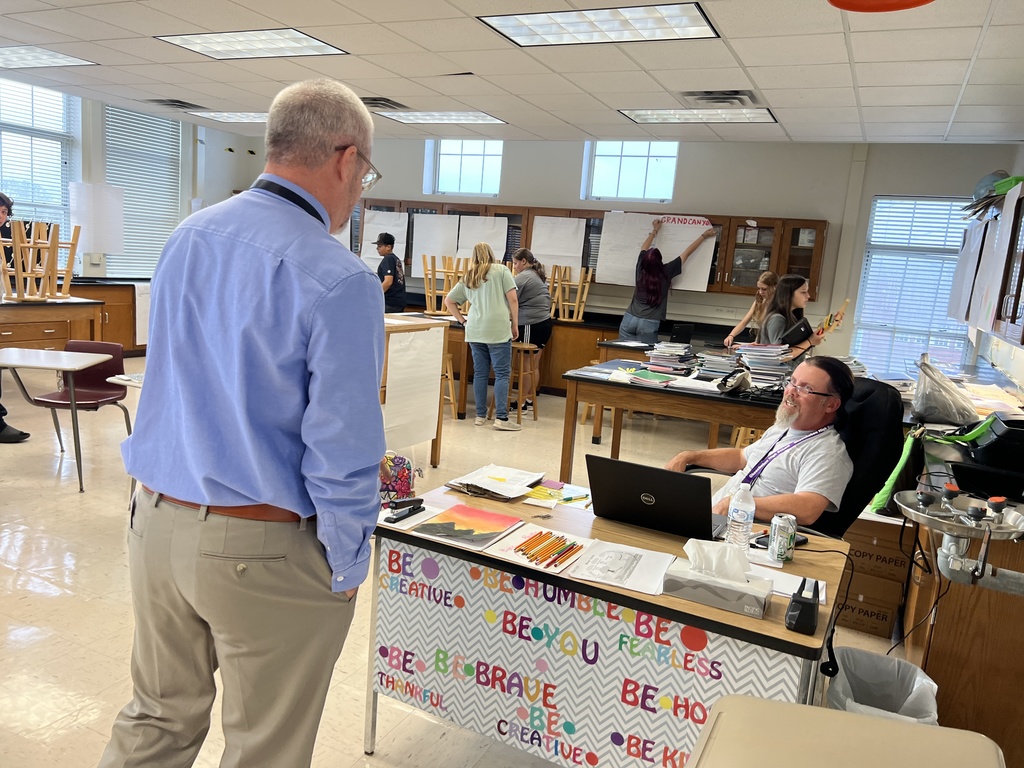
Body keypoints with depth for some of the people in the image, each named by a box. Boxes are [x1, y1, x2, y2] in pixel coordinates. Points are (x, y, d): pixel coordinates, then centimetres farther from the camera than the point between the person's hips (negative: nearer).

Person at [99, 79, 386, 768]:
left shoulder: (185, 237, 2)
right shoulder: (339, 281, -21)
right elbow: (340, 455, -21)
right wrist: (347, 569, -7)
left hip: (155, 522, 7)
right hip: (263, 550, -6)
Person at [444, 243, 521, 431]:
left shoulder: (467, 278, 18)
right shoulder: (501, 270, 6)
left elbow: (448, 301, 21)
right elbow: (513, 298, -1)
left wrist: (462, 320, 20)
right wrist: (515, 324, 4)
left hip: (475, 331, 5)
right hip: (498, 329, -4)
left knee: (480, 373, 9)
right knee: (502, 373, -3)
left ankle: (480, 416, 13)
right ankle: (501, 418, -7)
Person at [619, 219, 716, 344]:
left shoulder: (641, 269, 2)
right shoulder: (666, 272, -5)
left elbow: (644, 249, 23)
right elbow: (686, 253, 7)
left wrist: (655, 230, 37)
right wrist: (703, 236, 18)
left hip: (629, 319, 3)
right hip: (648, 324, -3)